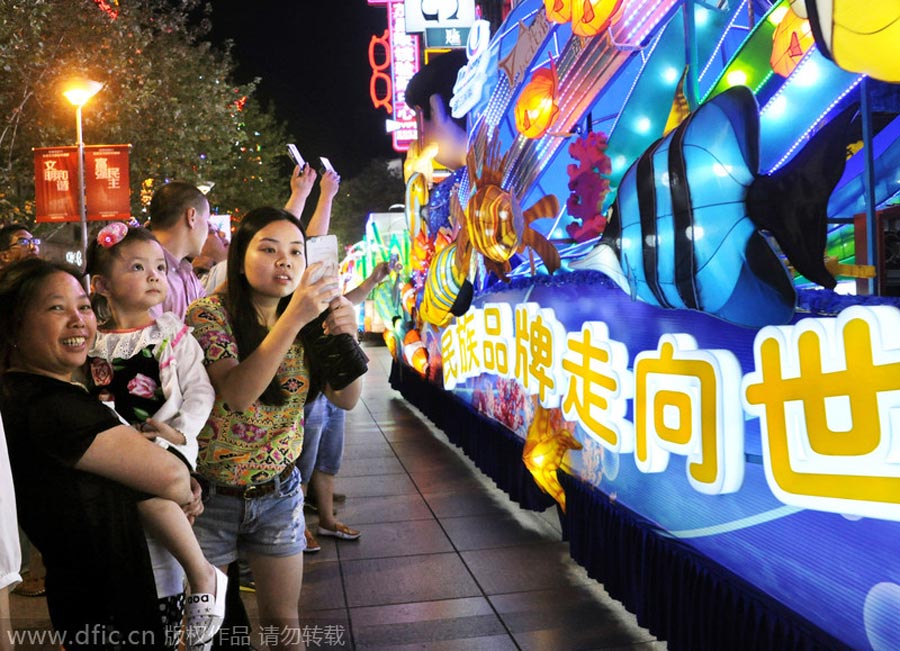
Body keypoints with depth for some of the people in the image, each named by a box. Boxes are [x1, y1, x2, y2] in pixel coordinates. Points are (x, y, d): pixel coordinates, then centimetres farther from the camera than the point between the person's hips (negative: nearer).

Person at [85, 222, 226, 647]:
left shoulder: (172, 333, 1)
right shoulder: (90, 340, 7)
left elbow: (200, 390, -3)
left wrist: (179, 430, -15)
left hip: (167, 443, -3)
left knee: (144, 488, -30)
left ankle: (203, 575, -15)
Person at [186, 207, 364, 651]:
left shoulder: (307, 321, -2)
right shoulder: (209, 313, -16)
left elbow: (346, 400, -5)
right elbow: (236, 394, -30)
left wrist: (345, 338, -23)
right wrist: (293, 317, -37)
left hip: (278, 494, 3)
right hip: (212, 496, -3)